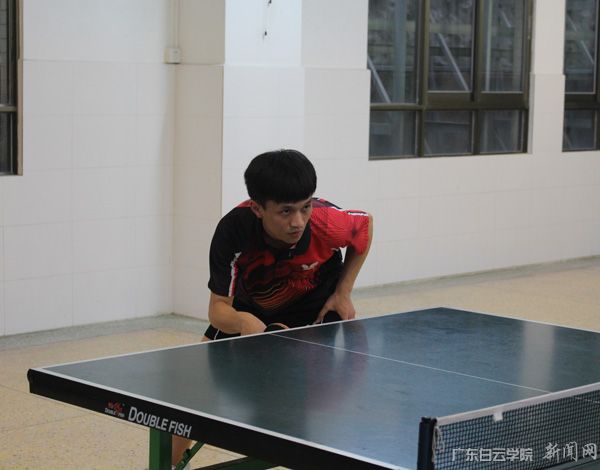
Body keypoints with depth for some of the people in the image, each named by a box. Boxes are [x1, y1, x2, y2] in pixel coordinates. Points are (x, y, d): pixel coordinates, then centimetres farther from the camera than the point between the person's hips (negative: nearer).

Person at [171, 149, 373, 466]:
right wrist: (243, 322, -54)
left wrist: (343, 293, -14)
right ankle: (170, 462, 20)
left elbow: (366, 224, -11)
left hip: (315, 305, -1)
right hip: (249, 308, 1)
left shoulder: (327, 222, -37)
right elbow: (218, 308, -31)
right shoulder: (233, 231, -38)